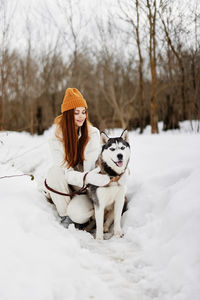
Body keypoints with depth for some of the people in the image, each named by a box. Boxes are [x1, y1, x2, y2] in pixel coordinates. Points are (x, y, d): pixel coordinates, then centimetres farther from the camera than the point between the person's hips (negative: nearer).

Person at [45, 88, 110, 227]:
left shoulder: (93, 133, -9)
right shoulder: (57, 138, -10)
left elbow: (91, 166, -11)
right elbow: (66, 171, -21)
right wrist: (87, 178, -40)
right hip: (66, 186, 2)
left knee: (78, 214, -31)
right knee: (55, 171, -30)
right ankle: (64, 215, -12)